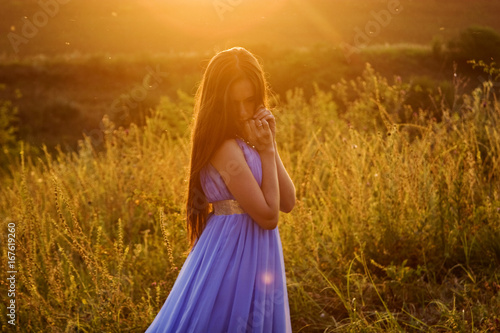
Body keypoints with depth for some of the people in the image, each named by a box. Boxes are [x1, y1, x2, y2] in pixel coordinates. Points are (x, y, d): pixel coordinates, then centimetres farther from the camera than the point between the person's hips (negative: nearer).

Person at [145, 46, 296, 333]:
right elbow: (268, 216, -20)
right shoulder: (227, 150, -22)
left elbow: (287, 202, 0)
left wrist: (271, 144, -7)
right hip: (234, 254, -9)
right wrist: (266, 151, -16)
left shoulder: (248, 140, 4)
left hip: (255, 257, 9)